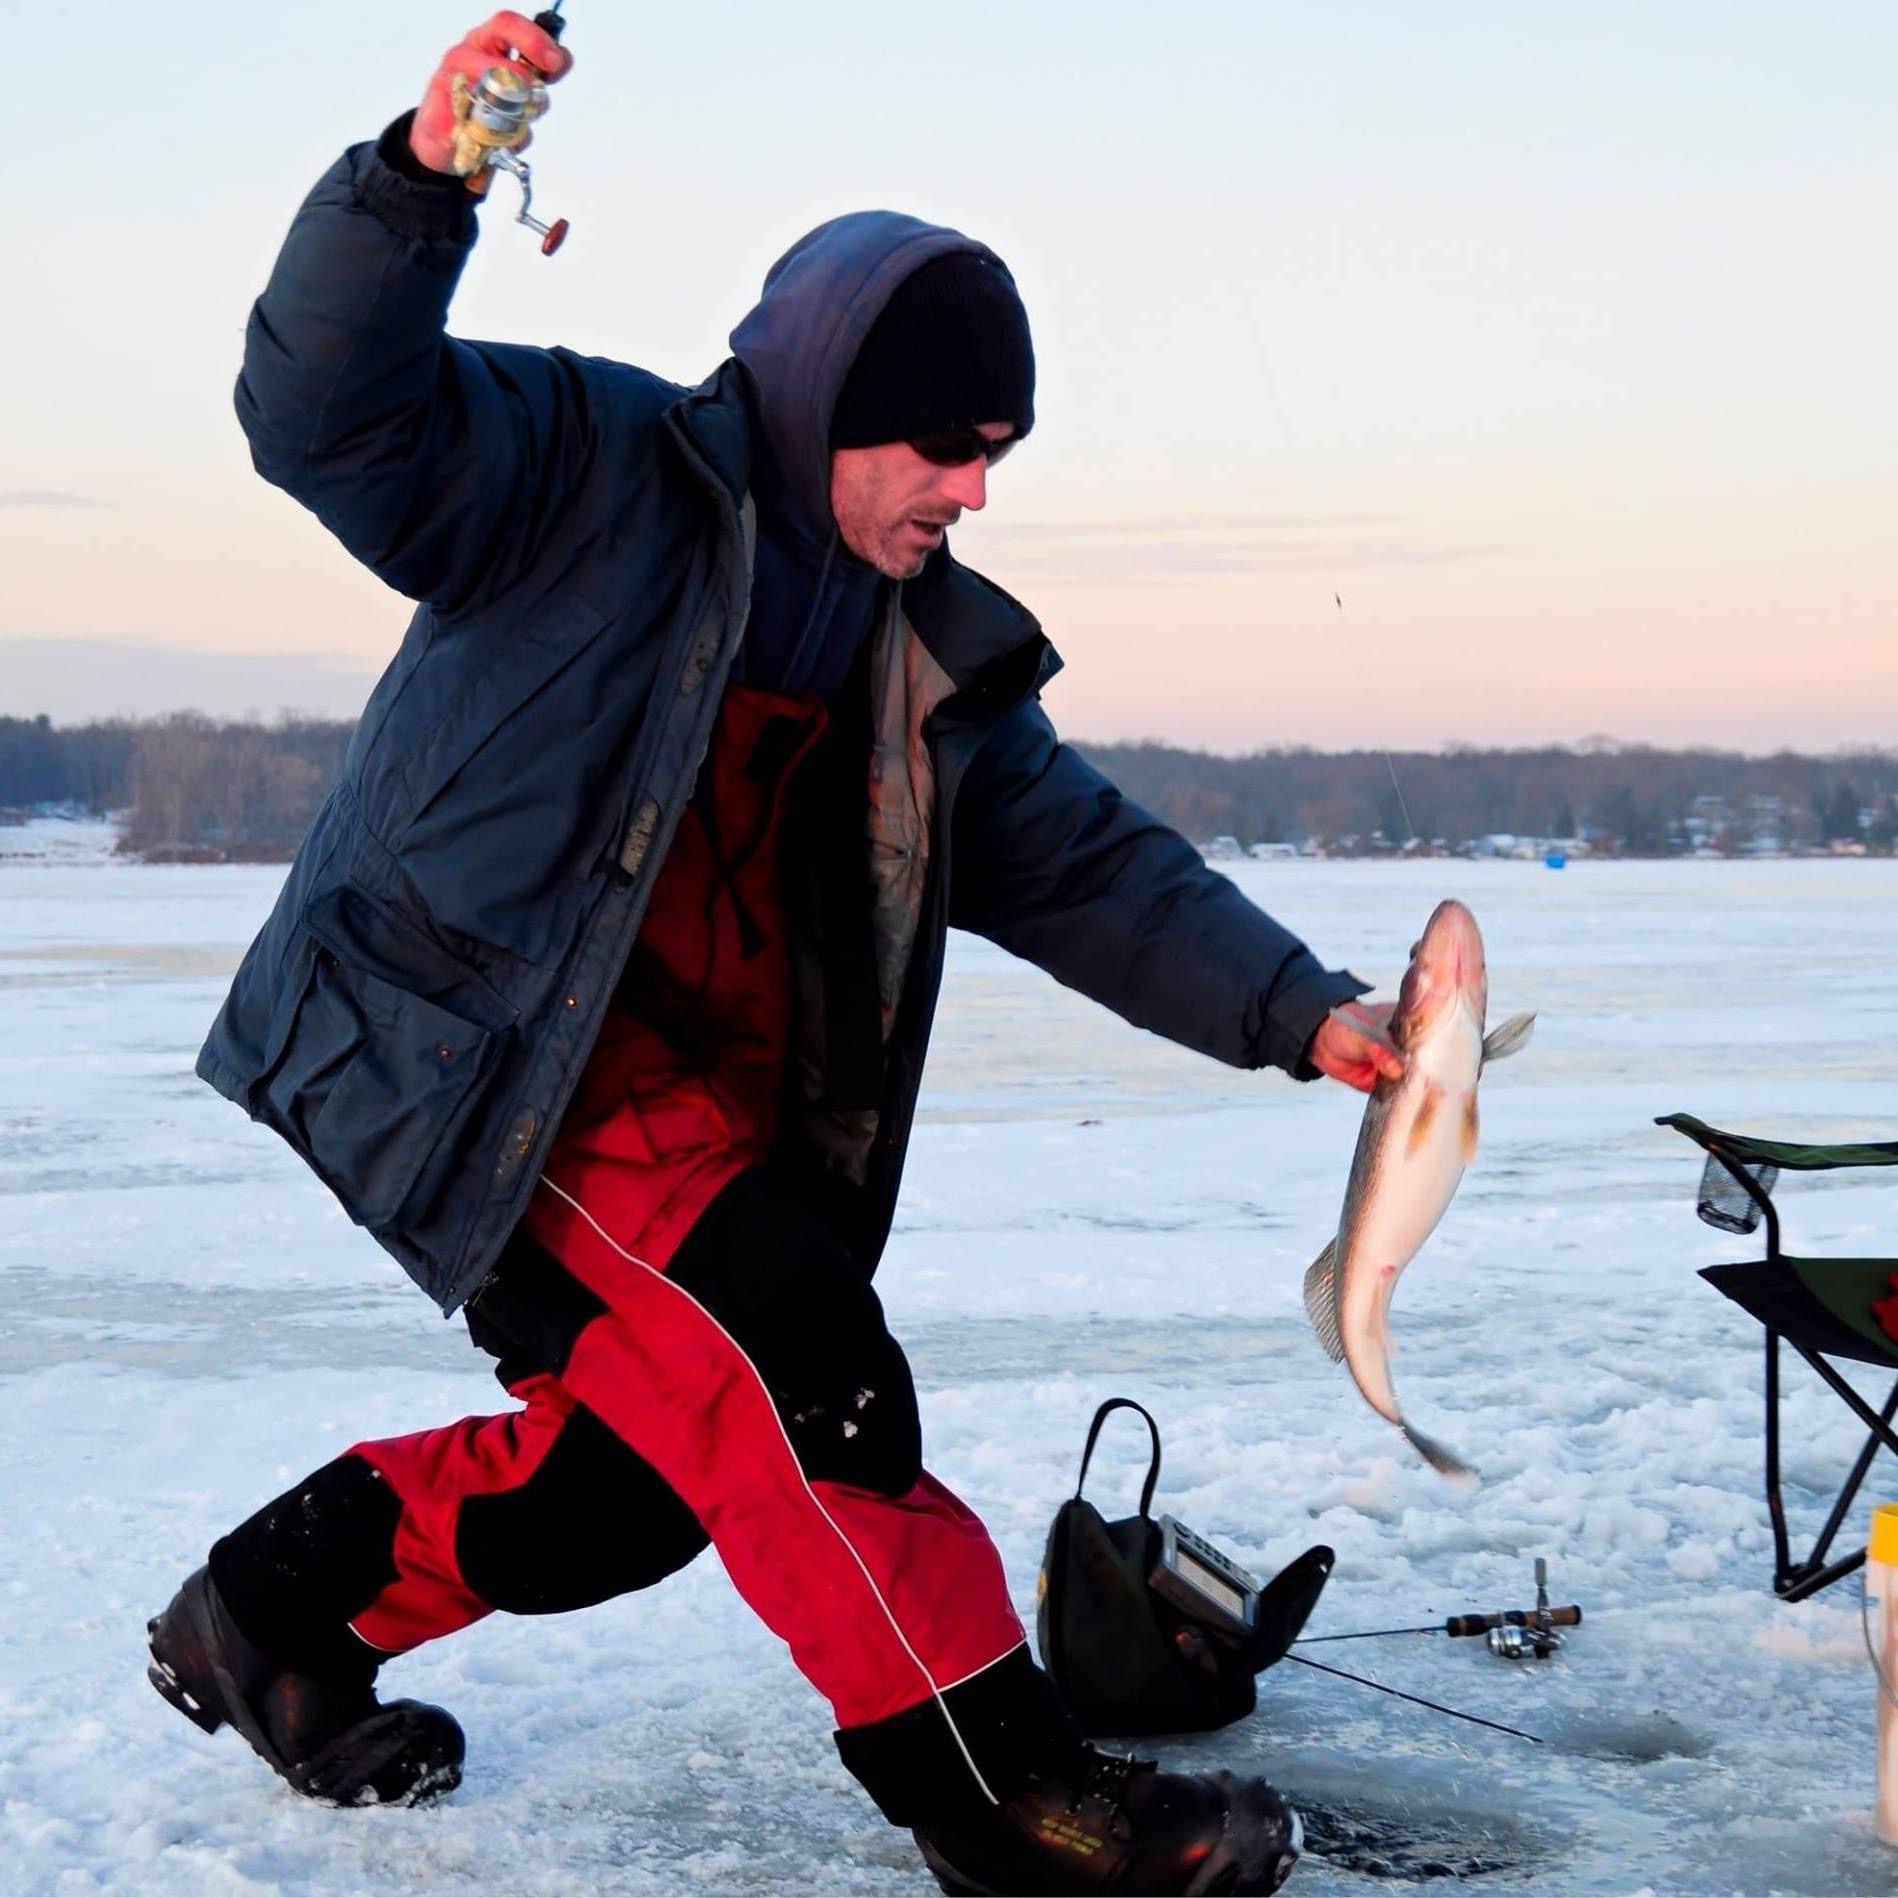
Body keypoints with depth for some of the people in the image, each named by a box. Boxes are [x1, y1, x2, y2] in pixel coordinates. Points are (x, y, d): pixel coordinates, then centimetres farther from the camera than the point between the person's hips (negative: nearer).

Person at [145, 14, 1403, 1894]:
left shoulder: (940, 656, 11)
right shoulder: (592, 470, -8)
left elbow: (1091, 864, 10)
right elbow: (332, 415, -22)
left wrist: (1304, 1017, -2)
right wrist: (419, 178, -39)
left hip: (698, 1087, 9)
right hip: (464, 1036, -8)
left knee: (642, 1473, 10)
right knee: (784, 1355, -22)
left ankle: (278, 1613, 30)